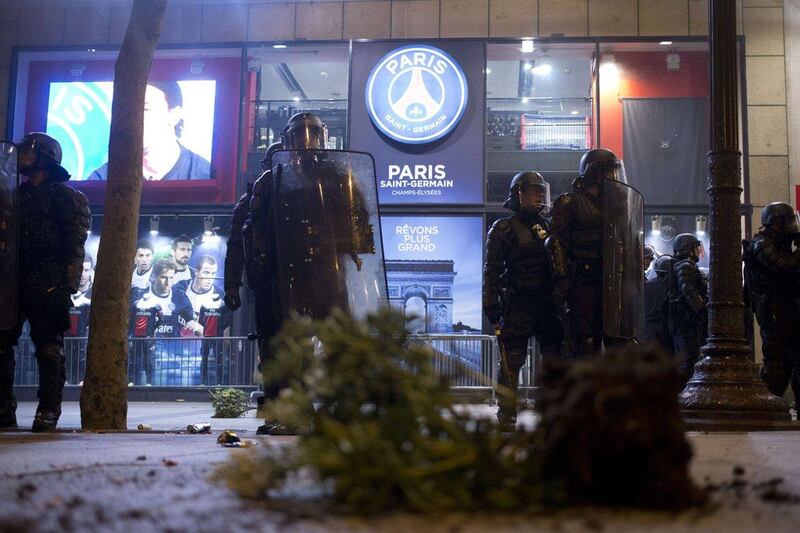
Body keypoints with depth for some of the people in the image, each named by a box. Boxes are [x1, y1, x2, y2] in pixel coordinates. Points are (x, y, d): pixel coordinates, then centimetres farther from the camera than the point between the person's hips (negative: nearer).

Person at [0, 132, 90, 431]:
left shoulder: (63, 196, 2)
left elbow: (73, 246, -6)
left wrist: (66, 284, -16)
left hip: (45, 283, -7)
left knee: (49, 347, -6)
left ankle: (48, 412, -5)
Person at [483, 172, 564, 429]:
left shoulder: (547, 226, 17)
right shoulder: (503, 229, 0)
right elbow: (492, 270, -4)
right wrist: (492, 306, -11)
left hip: (547, 304, 5)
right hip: (517, 306, -5)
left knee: (555, 359, 5)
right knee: (512, 362, -3)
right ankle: (506, 416, 5)